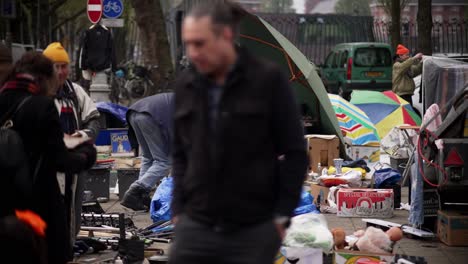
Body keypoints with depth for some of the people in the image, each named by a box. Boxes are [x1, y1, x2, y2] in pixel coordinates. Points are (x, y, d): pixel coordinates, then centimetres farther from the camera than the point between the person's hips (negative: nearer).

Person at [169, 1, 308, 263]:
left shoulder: (268, 78, -7)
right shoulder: (185, 85, 5)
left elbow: (295, 153, -4)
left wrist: (282, 216, -7)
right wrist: (178, 209, 6)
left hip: (254, 231, -3)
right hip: (195, 228, 4)